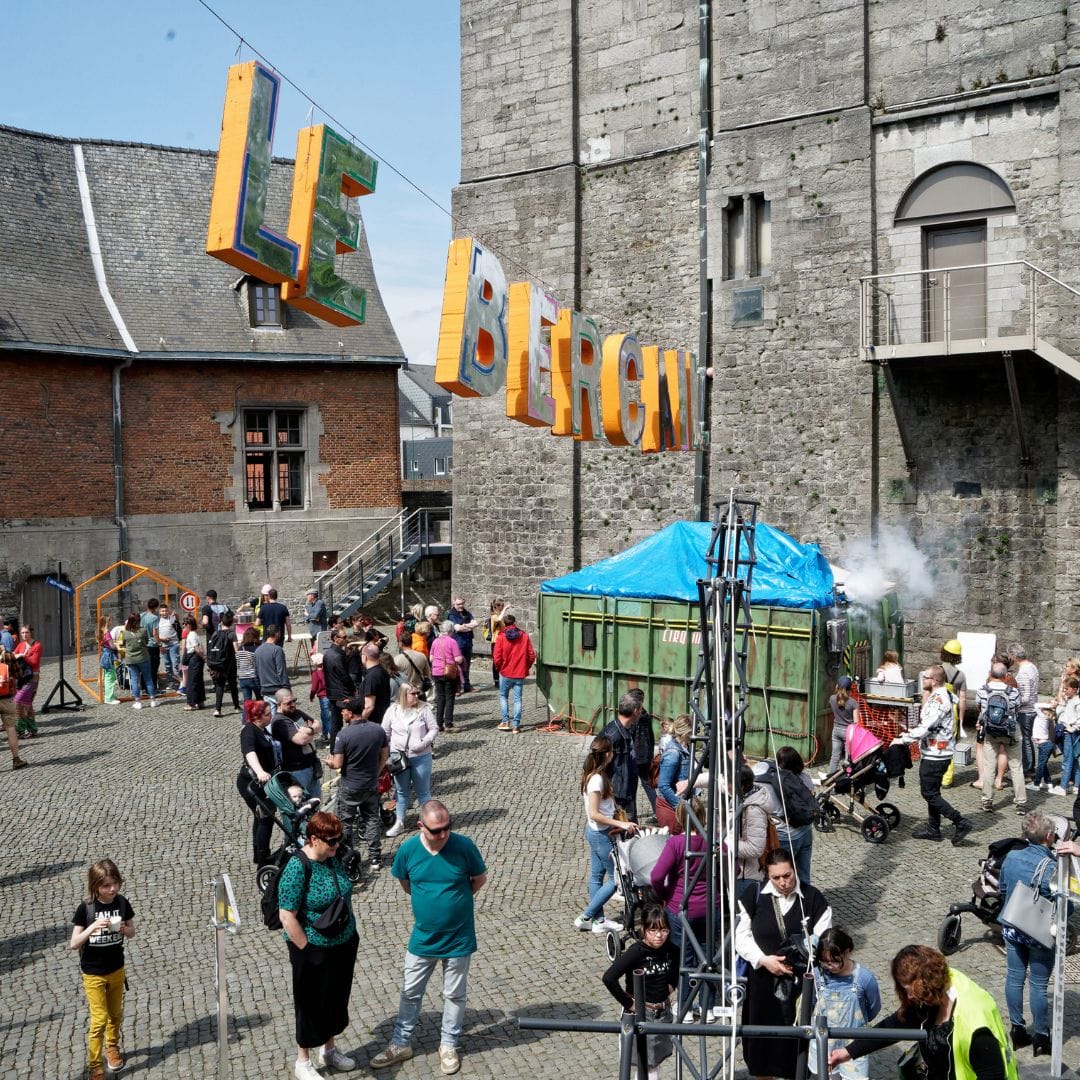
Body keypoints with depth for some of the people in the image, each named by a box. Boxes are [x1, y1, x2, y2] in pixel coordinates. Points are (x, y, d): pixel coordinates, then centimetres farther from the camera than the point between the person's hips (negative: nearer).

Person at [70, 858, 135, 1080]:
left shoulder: (122, 902, -10)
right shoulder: (86, 908, -20)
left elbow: (132, 933, 3)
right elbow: (73, 944, -19)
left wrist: (124, 929, -20)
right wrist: (93, 927, -33)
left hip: (116, 969, 3)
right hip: (93, 973, -3)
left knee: (115, 1014, 19)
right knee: (100, 1019, -1)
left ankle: (112, 1047, 43)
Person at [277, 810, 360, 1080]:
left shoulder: (332, 858, -2)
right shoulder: (297, 868, -25)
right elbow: (287, 917, -24)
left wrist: (351, 931, 11)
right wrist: (307, 950, -18)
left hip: (344, 945, 7)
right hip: (314, 951, -7)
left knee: (337, 1000, 21)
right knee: (312, 1005, 10)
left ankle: (328, 1050, 42)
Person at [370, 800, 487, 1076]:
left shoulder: (464, 846, -21)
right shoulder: (408, 849, -16)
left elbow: (480, 879, -3)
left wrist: (455, 901, 3)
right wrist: (428, 901, 5)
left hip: (458, 938, -2)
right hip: (423, 937, 2)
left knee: (454, 995, 14)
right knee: (410, 992, 15)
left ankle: (449, 1045, 33)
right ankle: (401, 1044, 33)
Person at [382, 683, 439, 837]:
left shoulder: (424, 709, -5)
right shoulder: (393, 710, -2)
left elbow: (434, 728, -3)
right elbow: (385, 732, 6)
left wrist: (425, 742, -17)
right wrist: (388, 749, 1)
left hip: (421, 757, -2)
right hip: (399, 757, 2)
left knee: (422, 791, 7)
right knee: (401, 791, 14)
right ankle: (399, 823, 25)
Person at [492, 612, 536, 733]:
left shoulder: (502, 637, -9)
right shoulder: (524, 636, -4)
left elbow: (497, 657, -11)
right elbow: (532, 656, -2)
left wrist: (500, 668, 9)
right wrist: (526, 667, 13)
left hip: (505, 673, -1)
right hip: (520, 673, 1)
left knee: (503, 696, 18)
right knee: (517, 699, 7)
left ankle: (505, 722, 13)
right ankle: (516, 725, 5)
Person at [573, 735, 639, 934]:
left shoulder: (593, 775, 5)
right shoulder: (597, 779, -24)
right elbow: (594, 814, -25)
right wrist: (621, 824, -24)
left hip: (596, 832, 10)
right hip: (600, 834, -10)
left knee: (597, 876, 15)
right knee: (615, 878, -1)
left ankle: (598, 920, 23)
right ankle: (585, 918, 4)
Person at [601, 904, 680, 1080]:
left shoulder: (670, 950, -6)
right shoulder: (636, 952, -23)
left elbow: (676, 971, 19)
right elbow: (609, 978, -31)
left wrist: (669, 989, 6)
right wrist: (628, 1004, -22)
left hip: (663, 1011, 5)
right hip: (641, 1013, -5)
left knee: (655, 1060, 15)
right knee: (647, 1065, 1)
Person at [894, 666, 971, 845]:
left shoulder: (939, 699, -20)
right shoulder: (939, 696, 12)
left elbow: (927, 728, -25)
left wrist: (904, 740, -18)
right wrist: (910, 734, 13)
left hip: (935, 756, -10)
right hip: (935, 754, 10)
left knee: (929, 793, -5)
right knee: (932, 791, 16)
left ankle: (960, 822, -3)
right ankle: (933, 828, 24)